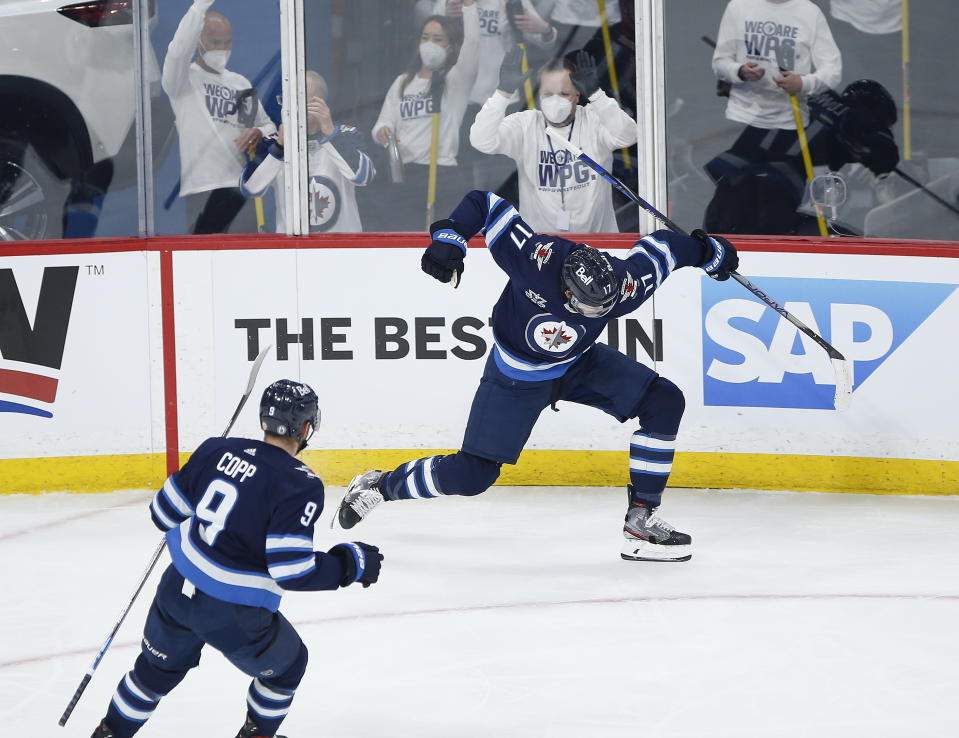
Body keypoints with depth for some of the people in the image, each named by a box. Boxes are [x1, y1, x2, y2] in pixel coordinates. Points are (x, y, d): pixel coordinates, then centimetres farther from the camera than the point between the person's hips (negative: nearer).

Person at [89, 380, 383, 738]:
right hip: (234, 616, -5)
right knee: (286, 665, 24)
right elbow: (292, 572, -21)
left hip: (176, 589, 5)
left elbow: (165, 511, 6)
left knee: (158, 668, 30)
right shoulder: (299, 485, -19)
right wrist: (353, 562, -8)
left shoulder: (217, 450, -2)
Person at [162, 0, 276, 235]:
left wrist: (259, 133, -2)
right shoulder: (184, 79, 2)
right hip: (203, 189, -5)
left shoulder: (241, 83, 20)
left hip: (244, 187, 5)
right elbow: (178, 51, -20)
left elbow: (268, 125, 24)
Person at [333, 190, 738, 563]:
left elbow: (659, 245, -7)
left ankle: (641, 518, -7)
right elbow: (483, 203, -26)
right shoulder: (534, 257, -37)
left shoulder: (627, 285, -28)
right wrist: (448, 238, -39)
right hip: (518, 374, -4)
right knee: (472, 474, -8)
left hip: (580, 364, 4)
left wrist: (709, 250, 5)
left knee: (664, 401, -14)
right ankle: (380, 485, 17)